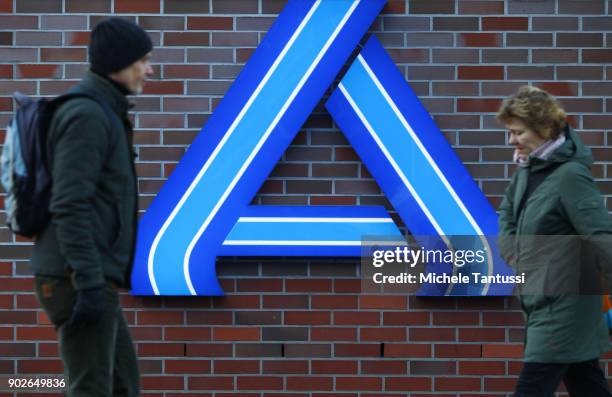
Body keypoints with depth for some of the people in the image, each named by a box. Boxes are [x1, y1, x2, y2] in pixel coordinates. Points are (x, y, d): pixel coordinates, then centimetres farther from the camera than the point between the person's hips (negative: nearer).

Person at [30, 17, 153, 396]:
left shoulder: (99, 114, 17)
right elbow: (69, 206, -22)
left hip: (90, 279, 10)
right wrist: (91, 286, -25)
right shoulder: (87, 116, -15)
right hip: (79, 280, -10)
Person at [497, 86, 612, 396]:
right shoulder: (528, 168, 7)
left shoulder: (570, 176, -19)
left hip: (563, 309, -8)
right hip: (539, 301, 8)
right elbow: (508, 213, 26)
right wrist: (515, 255, 13)